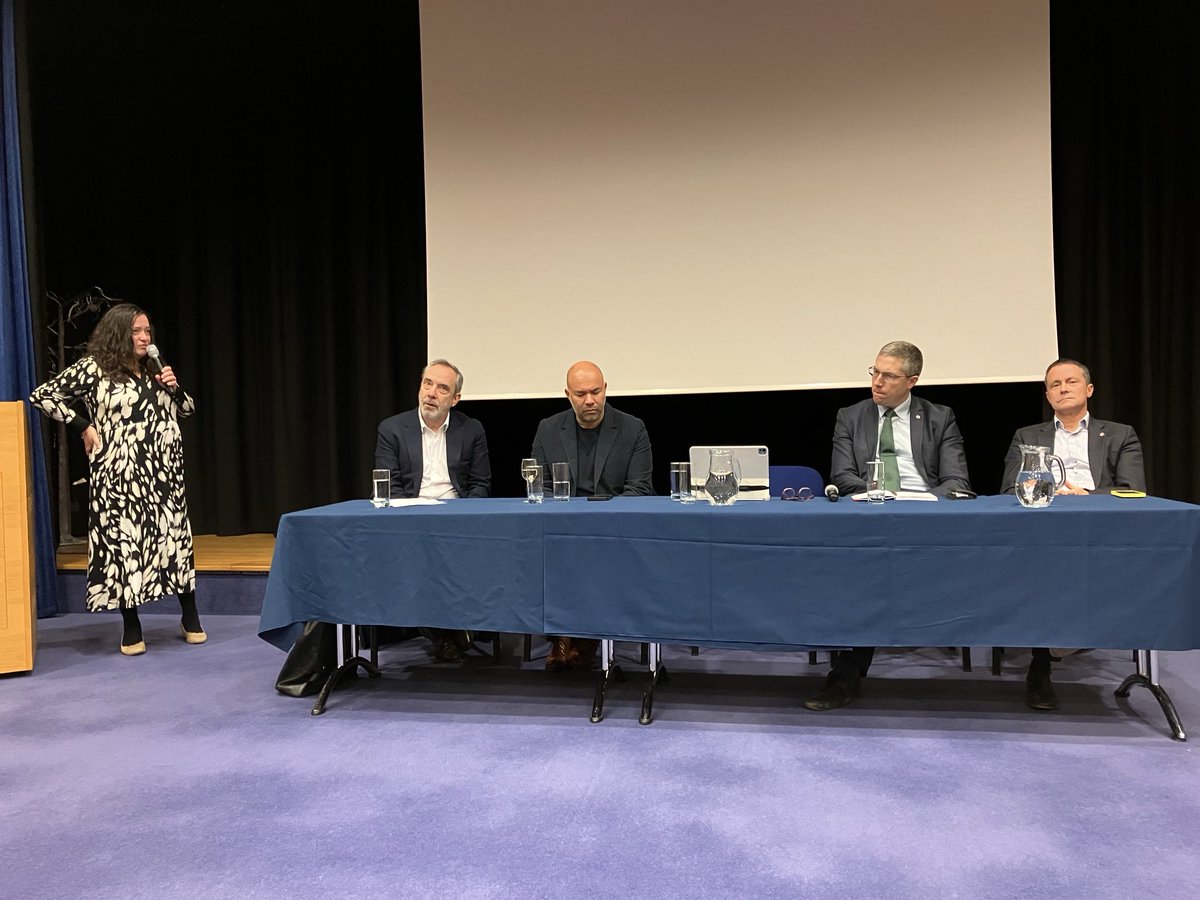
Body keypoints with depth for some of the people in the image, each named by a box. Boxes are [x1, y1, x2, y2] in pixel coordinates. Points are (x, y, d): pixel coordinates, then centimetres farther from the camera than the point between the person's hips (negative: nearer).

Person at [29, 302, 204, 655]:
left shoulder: (154, 370, 13)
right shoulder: (93, 368, -3)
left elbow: (187, 409, 21)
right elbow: (42, 395, -3)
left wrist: (175, 388, 1)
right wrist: (83, 426, -6)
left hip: (164, 473, 5)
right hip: (120, 475, -5)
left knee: (176, 536, 7)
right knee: (125, 540, 0)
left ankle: (190, 618, 18)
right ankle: (131, 628, 12)